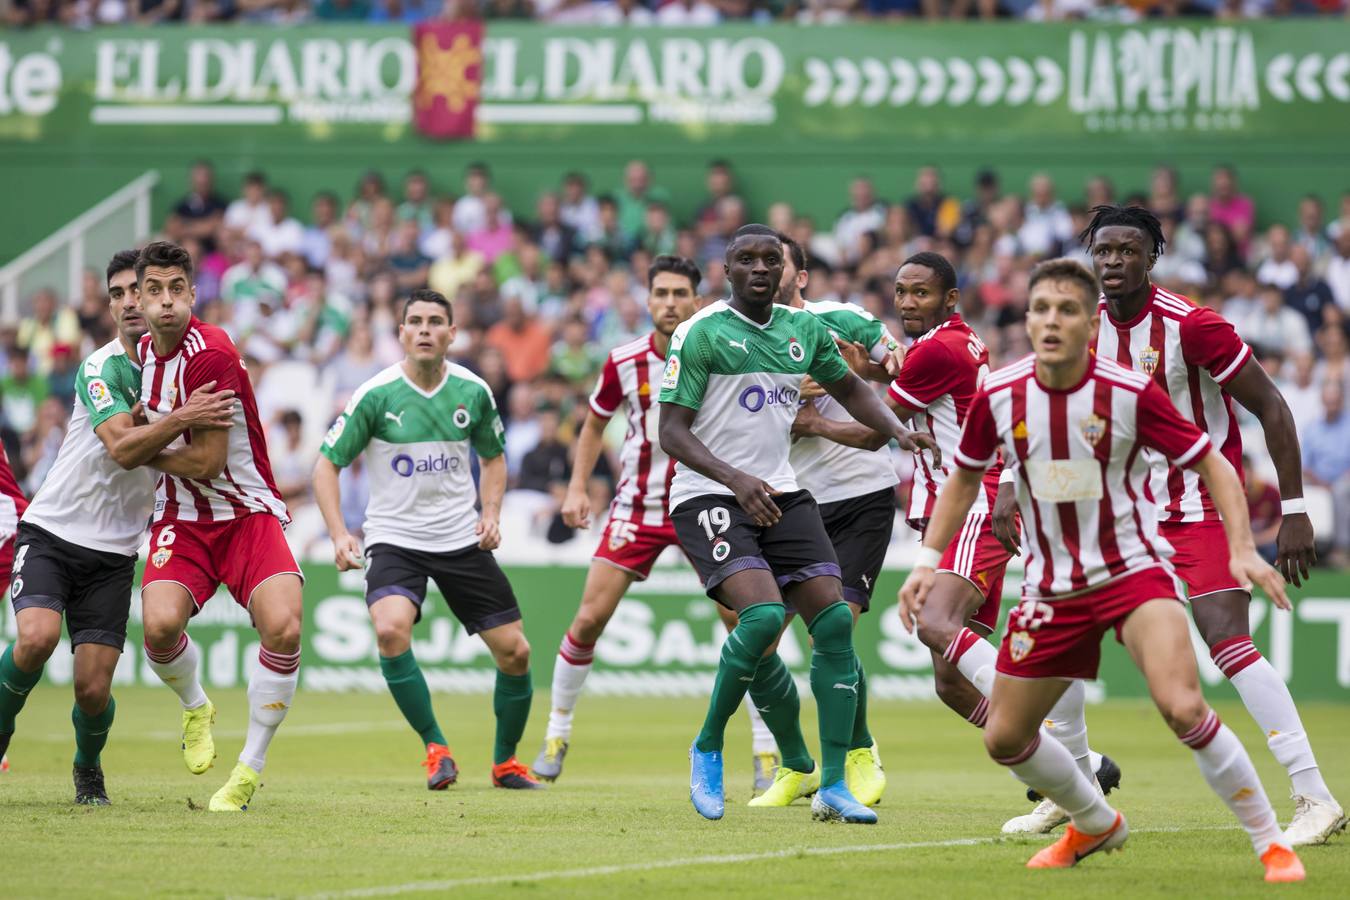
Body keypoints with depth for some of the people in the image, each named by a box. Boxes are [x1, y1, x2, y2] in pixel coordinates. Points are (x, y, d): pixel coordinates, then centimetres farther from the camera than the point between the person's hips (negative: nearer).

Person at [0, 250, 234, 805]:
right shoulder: (102, 368, -10)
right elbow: (122, 449, -23)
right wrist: (181, 419, -36)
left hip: (114, 555, 3)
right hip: (50, 533, -3)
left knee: (93, 688, -7)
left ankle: (88, 767, 25)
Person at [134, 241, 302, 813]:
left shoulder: (210, 354, -19)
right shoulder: (144, 350, 6)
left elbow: (205, 461, -18)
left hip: (248, 513, -5)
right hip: (182, 520, 5)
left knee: (283, 627, -27)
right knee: (160, 625, -24)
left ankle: (249, 770, -7)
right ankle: (195, 707, 12)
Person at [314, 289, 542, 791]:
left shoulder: (472, 391, -1)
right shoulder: (376, 395, -11)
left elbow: (493, 457, 16)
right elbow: (327, 464, -4)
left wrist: (491, 514, -1)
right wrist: (339, 535, -17)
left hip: (462, 540, 3)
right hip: (394, 538, -3)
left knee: (514, 652, -1)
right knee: (390, 629, -30)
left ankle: (505, 760, 23)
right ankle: (435, 749, -12)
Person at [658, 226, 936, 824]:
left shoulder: (804, 330, 9)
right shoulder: (702, 333, -9)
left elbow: (848, 388, 27)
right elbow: (671, 431, -12)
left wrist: (896, 432, 8)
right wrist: (734, 479, -27)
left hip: (781, 496, 6)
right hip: (709, 498, -6)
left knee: (834, 621, -6)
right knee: (763, 614, -26)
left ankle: (833, 786, 0)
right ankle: (707, 749, -4)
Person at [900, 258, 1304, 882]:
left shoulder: (1130, 393, -15)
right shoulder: (998, 397, -6)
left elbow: (1212, 465, -7)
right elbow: (965, 477, 13)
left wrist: (1242, 549, -19)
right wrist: (928, 560, 7)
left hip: (1133, 571, -4)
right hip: (1051, 589, 4)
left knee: (1182, 706, -27)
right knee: (1004, 739, 8)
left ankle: (1270, 842, -11)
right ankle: (1097, 825, 37)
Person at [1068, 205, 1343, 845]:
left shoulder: (1190, 324, -18)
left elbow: (1271, 407, -14)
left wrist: (1293, 510, -17)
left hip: (1202, 508, -7)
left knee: (1226, 640, -21)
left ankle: (1315, 797, -21)